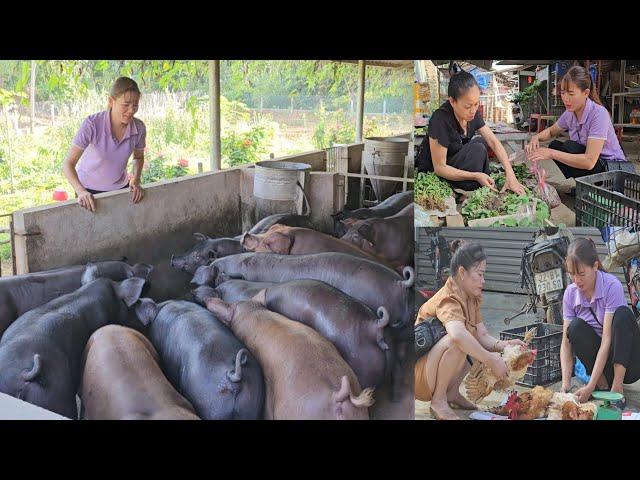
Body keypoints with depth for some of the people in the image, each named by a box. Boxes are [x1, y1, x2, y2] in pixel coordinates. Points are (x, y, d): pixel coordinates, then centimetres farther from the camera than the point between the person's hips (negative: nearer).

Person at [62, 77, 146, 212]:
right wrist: (81, 192, -42)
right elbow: (68, 164, -28)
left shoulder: (139, 127, -17)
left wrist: (136, 180, -12)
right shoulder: (92, 124, -27)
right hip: (89, 189, -3)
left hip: (120, 187, 3)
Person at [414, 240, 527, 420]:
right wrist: (491, 361, -38)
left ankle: (452, 393, 8)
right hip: (418, 374, -9)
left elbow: (482, 336, 1)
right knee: (458, 344, -35)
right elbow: (458, 335, -45)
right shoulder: (449, 299, -24)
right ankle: (438, 400, -18)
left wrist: (505, 345, -18)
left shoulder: (472, 298, 6)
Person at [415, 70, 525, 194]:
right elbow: (439, 168, -27)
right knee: (477, 149, -22)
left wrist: (510, 175, -17)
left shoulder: (472, 113, -7)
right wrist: (476, 176, -31)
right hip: (432, 173, -8)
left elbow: (494, 142, -6)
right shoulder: (440, 120, -30)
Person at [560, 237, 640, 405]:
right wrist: (565, 384, -25)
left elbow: (607, 340, -25)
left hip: (624, 355, -3)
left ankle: (617, 387, -29)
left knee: (623, 314, -30)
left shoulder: (612, 286, -21)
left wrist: (590, 386, -31)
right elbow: (566, 342, -9)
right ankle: (602, 383, -13)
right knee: (576, 326, -24)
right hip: (599, 361, 3)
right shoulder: (570, 293, -7)